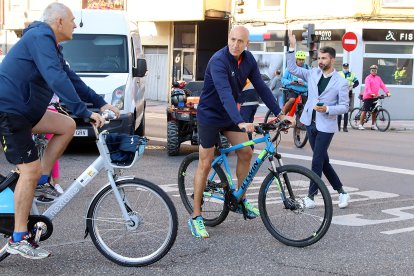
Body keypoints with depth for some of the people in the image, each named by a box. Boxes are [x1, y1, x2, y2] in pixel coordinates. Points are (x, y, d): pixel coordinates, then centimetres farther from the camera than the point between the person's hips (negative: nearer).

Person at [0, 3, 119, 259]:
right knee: (30, 170, -11)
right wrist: (85, 112, -31)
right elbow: (57, 80, -29)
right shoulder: (40, 37, -16)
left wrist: (101, 103, 12)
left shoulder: (51, 45, 16)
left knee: (67, 125, 3)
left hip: (24, 109, 10)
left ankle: (42, 181, 9)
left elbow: (70, 78, 19)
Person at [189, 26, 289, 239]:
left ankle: (241, 198, 20)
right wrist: (240, 122, -49)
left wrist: (279, 113, -5)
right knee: (205, 164, -3)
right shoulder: (218, 61, -27)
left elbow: (261, 87, 0)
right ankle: (196, 217, 4)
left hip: (230, 114, 7)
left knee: (246, 152, 0)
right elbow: (224, 93, -38)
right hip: (210, 115, -6)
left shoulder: (248, 59, -4)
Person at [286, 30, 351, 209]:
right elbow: (292, 68, 4)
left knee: (317, 161, -6)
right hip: (310, 123, 5)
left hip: (326, 126, -5)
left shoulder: (341, 82, -7)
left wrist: (327, 109, -22)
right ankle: (341, 192, 23)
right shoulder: (313, 74, 5)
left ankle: (311, 196, 3)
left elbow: (344, 106, -6)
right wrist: (292, 47, -5)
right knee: (323, 160, 11)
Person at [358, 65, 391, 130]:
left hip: (375, 97, 5)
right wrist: (371, 93, -33)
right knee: (365, 110, -4)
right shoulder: (368, 78, -5)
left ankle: (373, 125, 17)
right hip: (368, 96, -5)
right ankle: (360, 124, 1)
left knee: (374, 111, 8)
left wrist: (387, 92, -10)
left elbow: (382, 85, 6)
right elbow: (367, 87, -17)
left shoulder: (378, 78, 12)